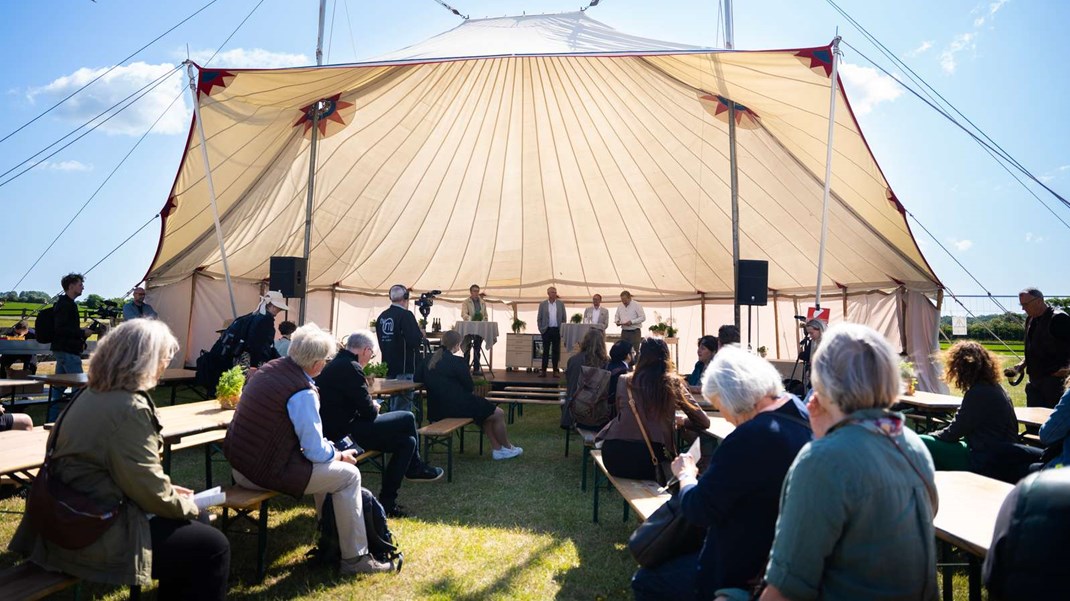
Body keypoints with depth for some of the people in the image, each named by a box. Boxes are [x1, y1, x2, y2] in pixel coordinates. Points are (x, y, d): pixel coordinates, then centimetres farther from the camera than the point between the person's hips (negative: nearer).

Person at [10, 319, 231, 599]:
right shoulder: (129, 408, -24)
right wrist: (188, 507, -3)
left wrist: (170, 493, 9)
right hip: (95, 536, -10)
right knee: (212, 547, -5)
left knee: (194, 526, 17)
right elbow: (150, 490, -20)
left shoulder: (93, 395, 6)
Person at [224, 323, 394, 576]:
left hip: (238, 463, 9)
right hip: (265, 472, -9)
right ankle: (354, 558, 11)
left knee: (326, 465, 24)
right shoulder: (303, 392, -23)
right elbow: (316, 451, -18)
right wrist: (341, 455, 4)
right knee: (349, 474, 2)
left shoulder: (268, 367, 3)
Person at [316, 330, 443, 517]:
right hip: (344, 432, -10)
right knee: (407, 418, -5)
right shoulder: (351, 368, -19)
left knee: (406, 440, 13)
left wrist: (370, 406, 5)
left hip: (333, 428, 10)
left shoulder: (335, 363, 12)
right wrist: (375, 407, 3)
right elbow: (368, 412, -18)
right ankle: (414, 468, 15)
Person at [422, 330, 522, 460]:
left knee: (486, 410, 25)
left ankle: (497, 449, 25)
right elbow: (470, 387, -10)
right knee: (499, 413, 6)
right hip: (456, 407, -9)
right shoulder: (457, 362, -18)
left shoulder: (430, 359, 4)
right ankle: (507, 448, 25)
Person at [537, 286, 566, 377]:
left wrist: (562, 329, 2)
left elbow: (563, 318, 8)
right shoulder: (542, 304, 3)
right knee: (545, 351, 0)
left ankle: (555, 371, 10)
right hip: (546, 330, -1)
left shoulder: (561, 304, 6)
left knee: (556, 351, 4)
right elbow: (539, 318, 5)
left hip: (557, 330, 1)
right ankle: (543, 371, 2)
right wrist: (541, 329, -1)